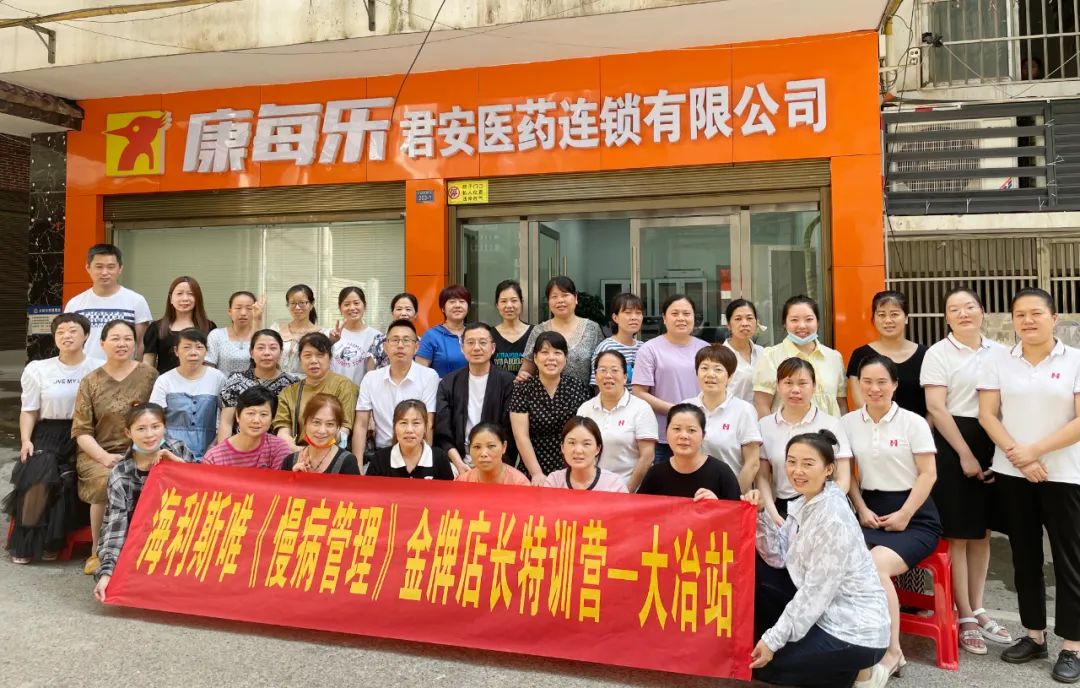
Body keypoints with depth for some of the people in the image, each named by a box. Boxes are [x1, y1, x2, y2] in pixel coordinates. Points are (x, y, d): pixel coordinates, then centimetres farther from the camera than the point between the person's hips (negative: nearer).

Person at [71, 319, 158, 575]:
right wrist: (104, 457, -13)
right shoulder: (90, 381, 7)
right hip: (97, 453, 1)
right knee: (106, 483, -31)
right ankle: (98, 551, -10)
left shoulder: (149, 375, 5)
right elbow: (81, 430, 2)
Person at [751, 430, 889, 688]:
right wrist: (760, 515, -11)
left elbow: (816, 590, -22)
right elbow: (778, 557, 3)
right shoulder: (804, 503, 4)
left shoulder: (832, 518, -23)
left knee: (760, 666, 0)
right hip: (829, 613, 9)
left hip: (856, 631, -9)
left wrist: (773, 640, -17)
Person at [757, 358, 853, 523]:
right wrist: (773, 514, -5)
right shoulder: (765, 425, 7)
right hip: (782, 509, 1)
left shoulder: (830, 424, 2)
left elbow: (843, 480, 1)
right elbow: (763, 477, 8)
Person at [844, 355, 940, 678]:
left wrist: (904, 515, -12)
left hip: (914, 515, -3)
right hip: (871, 512, 3)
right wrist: (862, 510, -3)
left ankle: (891, 652, -13)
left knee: (876, 565, -30)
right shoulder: (848, 423, 6)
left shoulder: (913, 422, -3)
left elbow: (928, 474, -5)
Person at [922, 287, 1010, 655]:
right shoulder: (938, 353, -4)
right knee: (957, 534, 0)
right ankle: (965, 617, 10)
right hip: (953, 444, -5)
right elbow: (936, 407, -10)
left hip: (993, 443, 5)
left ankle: (977, 610, 25)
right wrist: (965, 454, -14)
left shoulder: (998, 351, 10)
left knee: (982, 532, 12)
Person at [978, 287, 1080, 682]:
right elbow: (987, 415, -1)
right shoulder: (997, 361, 4)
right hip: (1011, 475, 2)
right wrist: (1017, 455, -12)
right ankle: (1034, 635, 24)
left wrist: (1035, 451, -14)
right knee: (1025, 556, 11)